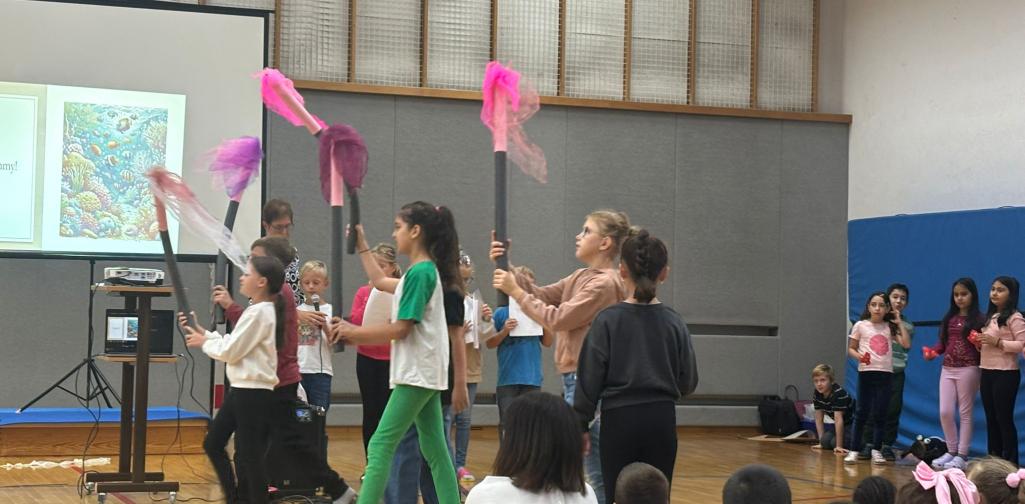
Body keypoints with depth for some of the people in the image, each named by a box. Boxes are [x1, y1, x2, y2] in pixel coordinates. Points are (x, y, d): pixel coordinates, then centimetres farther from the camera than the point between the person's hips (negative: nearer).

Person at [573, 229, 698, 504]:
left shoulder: (608, 320, -7)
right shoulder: (674, 322, 1)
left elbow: (590, 378, -6)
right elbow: (688, 382, 6)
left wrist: (582, 424, 4)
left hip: (620, 419, -3)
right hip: (662, 420, 3)